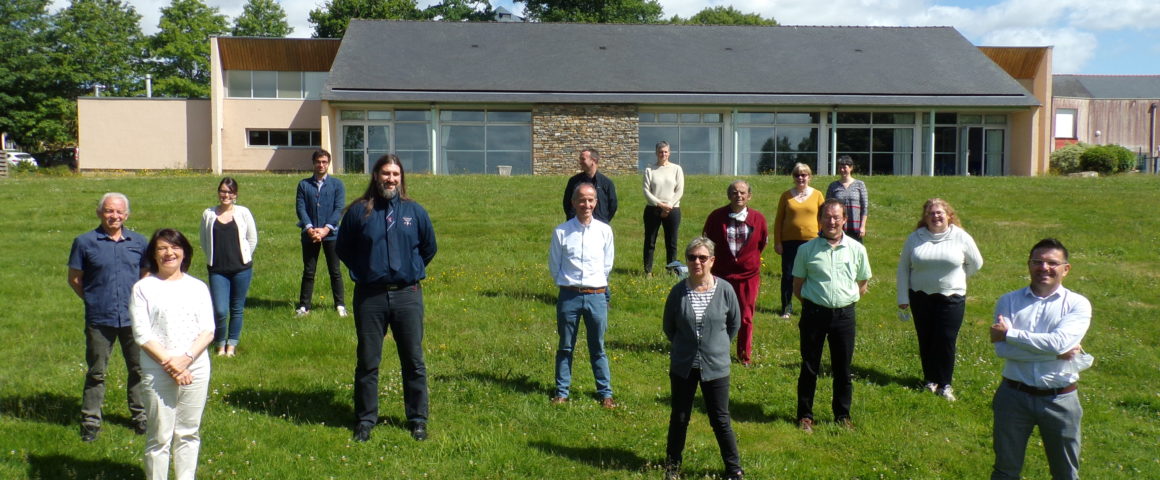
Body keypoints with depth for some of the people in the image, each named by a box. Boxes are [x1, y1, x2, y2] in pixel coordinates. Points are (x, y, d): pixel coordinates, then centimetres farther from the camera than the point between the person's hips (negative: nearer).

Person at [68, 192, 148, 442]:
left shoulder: (138, 241, 5)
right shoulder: (85, 242, -3)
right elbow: (74, 279, 4)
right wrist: (93, 300, 2)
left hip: (133, 318, 2)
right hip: (99, 320, -2)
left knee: (139, 369, 11)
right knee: (96, 373, 8)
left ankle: (140, 416, 26)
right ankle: (90, 421, 20)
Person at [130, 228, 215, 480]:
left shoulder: (198, 287, 9)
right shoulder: (143, 288, 0)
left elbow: (208, 330, 1)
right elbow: (142, 335, -6)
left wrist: (186, 359, -13)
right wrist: (168, 362, -14)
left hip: (196, 370, 3)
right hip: (158, 372, -2)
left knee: (189, 432, 10)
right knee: (160, 436, 1)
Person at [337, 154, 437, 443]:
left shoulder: (414, 211, 5)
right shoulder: (359, 211, 1)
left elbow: (429, 247, 18)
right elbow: (343, 248, 12)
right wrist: (362, 272, 8)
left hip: (407, 296, 1)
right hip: (369, 297, -1)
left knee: (414, 361, 6)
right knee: (367, 362, 8)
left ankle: (418, 420, 18)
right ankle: (365, 420, 20)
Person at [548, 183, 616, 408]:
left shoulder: (604, 231, 0)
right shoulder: (561, 232, -5)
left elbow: (607, 265, 10)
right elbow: (554, 265, 6)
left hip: (596, 296, 1)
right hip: (569, 295, -1)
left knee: (598, 348, 10)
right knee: (565, 347, 10)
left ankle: (605, 393, 19)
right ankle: (561, 392, 20)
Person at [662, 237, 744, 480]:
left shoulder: (725, 290, -10)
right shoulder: (679, 291, -8)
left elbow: (734, 323, 7)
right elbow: (669, 327, 7)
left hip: (716, 366, -1)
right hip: (683, 367, 1)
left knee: (720, 420, 6)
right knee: (679, 418, 14)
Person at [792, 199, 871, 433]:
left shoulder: (857, 249, 2)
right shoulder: (807, 249, -2)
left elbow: (862, 285, 13)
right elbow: (798, 286, 6)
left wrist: (844, 302, 8)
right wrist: (812, 303, 5)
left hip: (844, 314, 1)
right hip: (814, 313, -1)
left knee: (843, 368, 10)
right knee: (809, 367, 6)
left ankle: (842, 415, 25)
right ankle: (805, 415, 18)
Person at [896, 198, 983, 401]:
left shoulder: (960, 237, -3)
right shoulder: (915, 238, 0)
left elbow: (976, 263, 10)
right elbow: (903, 267, 5)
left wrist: (956, 278, 12)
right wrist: (903, 297, 1)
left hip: (951, 298, -2)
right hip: (920, 297, 2)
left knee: (946, 341, -3)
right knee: (926, 340, 9)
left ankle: (944, 384, 10)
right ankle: (930, 379, 24)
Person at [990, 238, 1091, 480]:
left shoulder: (1077, 304, -4)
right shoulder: (1009, 301, -2)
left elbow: (1059, 341, -22)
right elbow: (1001, 348, -16)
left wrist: (1010, 333, -15)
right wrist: (1056, 352, -18)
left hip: (1059, 400, 0)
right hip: (1014, 396, 0)